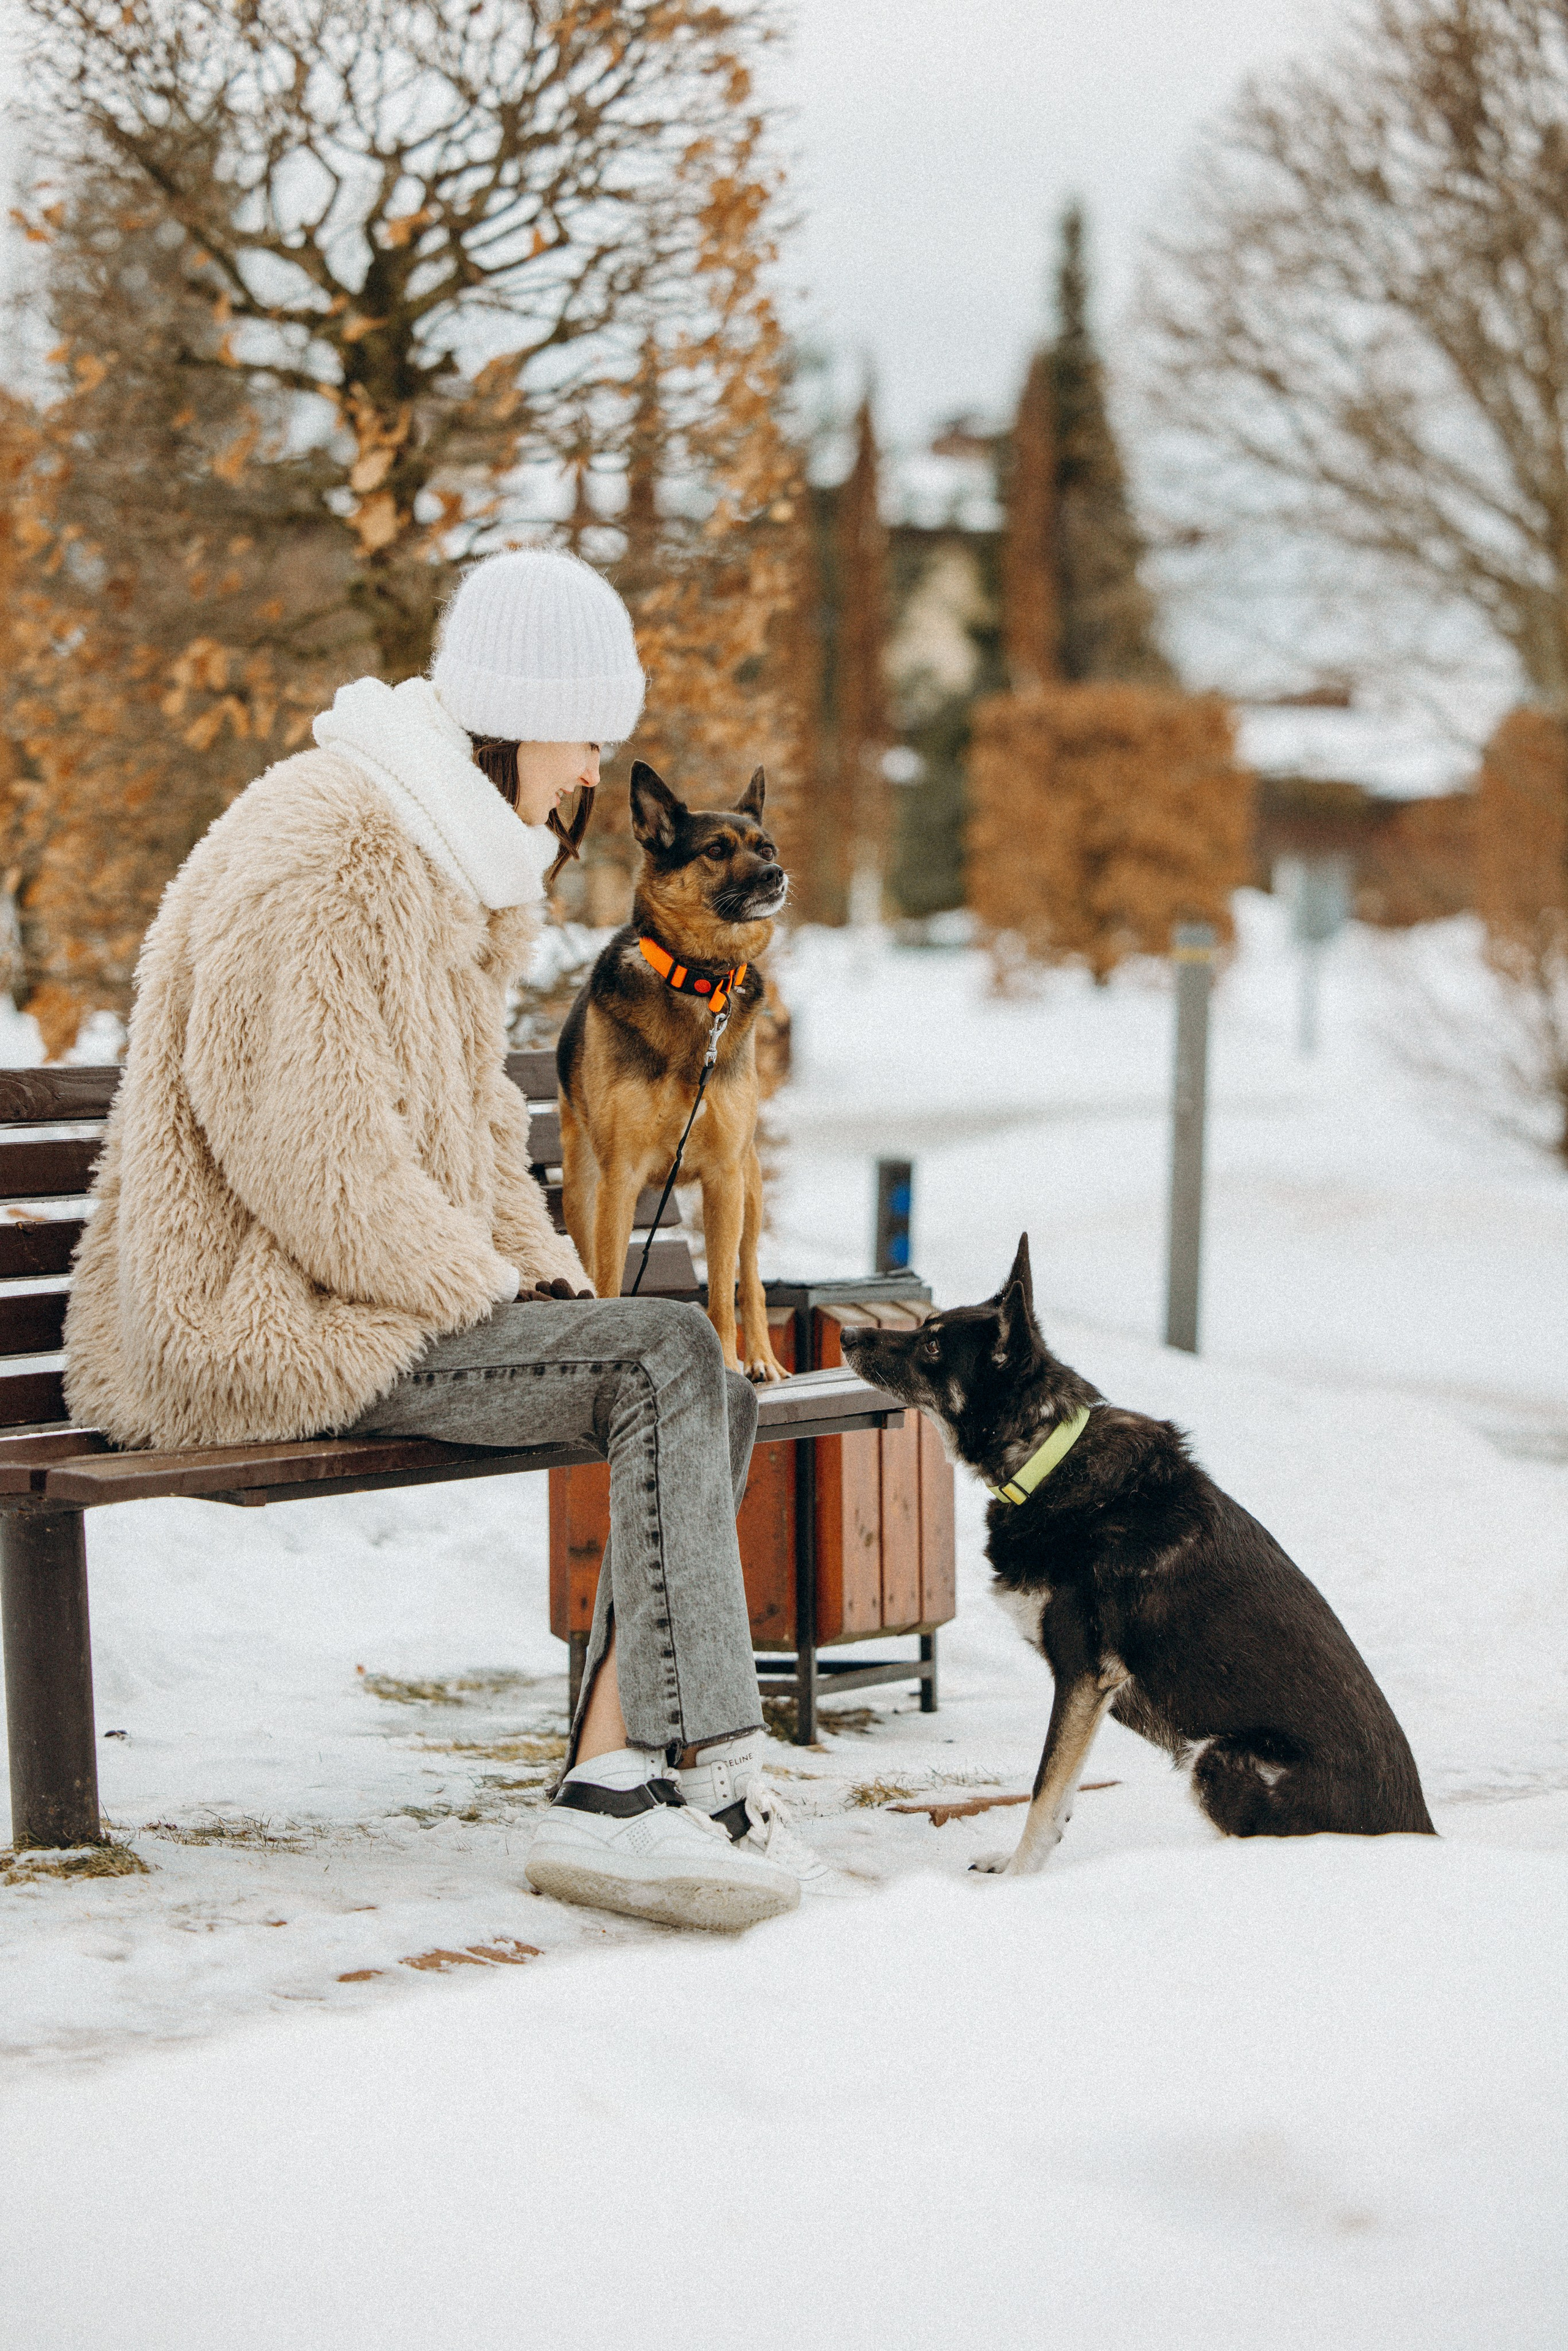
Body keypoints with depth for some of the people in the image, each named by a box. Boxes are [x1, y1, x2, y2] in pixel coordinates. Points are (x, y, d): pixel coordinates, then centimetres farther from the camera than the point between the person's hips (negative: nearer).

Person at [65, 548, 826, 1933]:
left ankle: (615, 1784, -12)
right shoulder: (322, 860, -17)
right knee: (669, 1359, -21)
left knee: (707, 1386, -6)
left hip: (387, 1294, 10)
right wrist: (492, 1295, -14)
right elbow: (311, 1158, -24)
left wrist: (542, 1267, 7)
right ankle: (708, 1776, -19)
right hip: (268, 1326, -10)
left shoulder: (456, 858, 16)